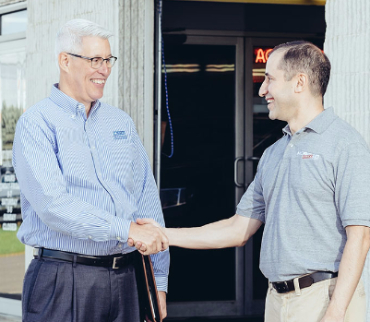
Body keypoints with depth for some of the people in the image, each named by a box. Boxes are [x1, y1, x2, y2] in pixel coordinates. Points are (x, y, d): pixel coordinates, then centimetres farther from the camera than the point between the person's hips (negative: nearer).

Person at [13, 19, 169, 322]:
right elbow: (52, 203, -17)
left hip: (124, 277, 5)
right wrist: (126, 229, -22)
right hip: (62, 281, -5)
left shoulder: (121, 123, 14)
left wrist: (159, 280, 9)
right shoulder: (37, 123, -4)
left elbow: (148, 201, 14)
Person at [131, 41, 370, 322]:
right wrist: (164, 235, 14)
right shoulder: (273, 154, 17)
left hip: (325, 299, -7)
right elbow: (239, 229, 20)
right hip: (276, 299, 7)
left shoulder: (345, 145, -8)